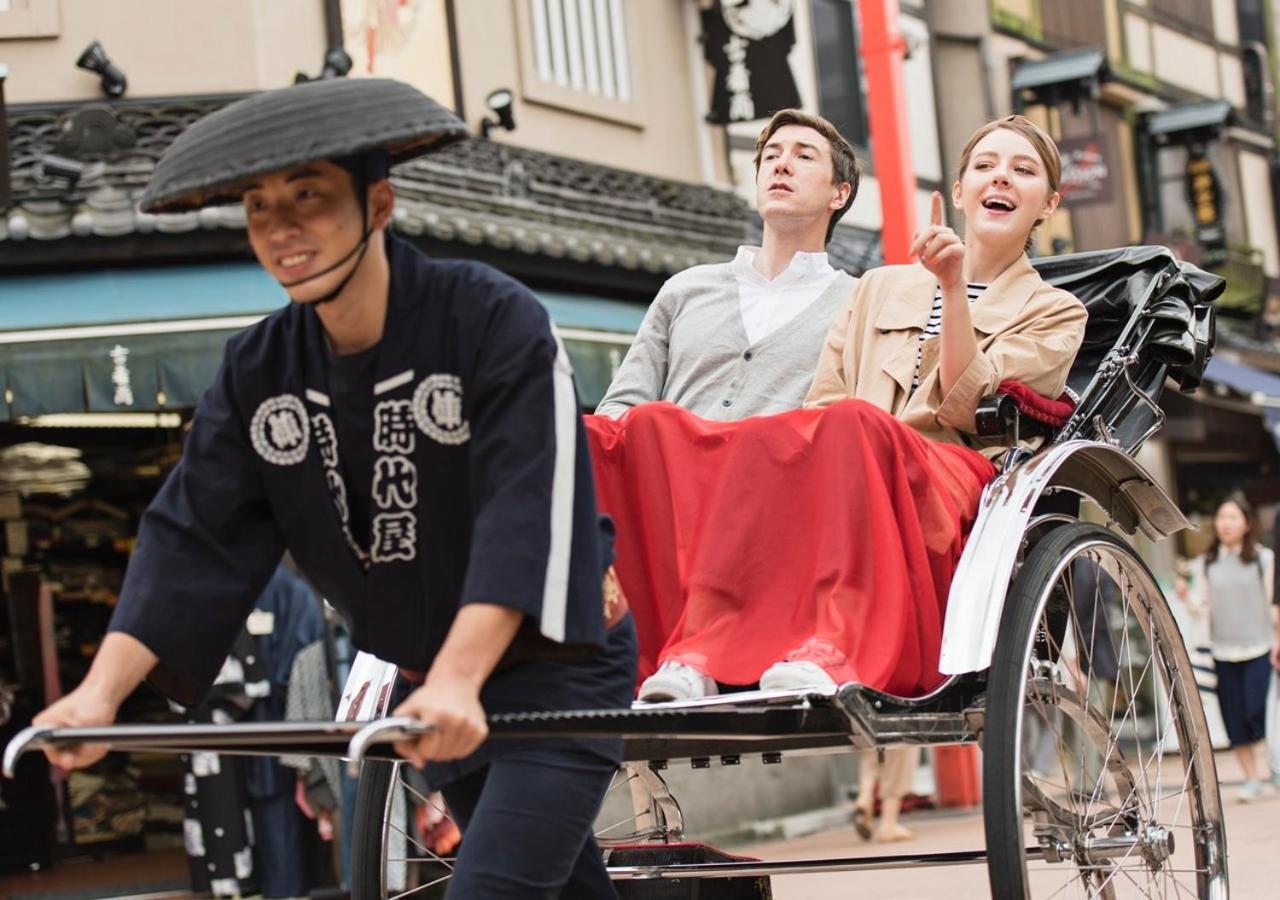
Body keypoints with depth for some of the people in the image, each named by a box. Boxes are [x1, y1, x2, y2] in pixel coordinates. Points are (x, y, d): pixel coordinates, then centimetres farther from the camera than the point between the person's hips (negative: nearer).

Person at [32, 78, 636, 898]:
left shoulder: (498, 322, -20)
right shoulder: (260, 369, -2)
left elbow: (530, 515, -29)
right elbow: (194, 536, -5)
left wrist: (457, 681, -41)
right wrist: (103, 690, -18)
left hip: (558, 670, -6)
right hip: (441, 686, 6)